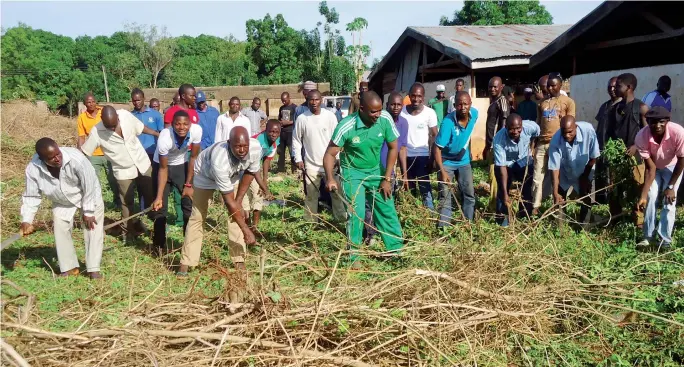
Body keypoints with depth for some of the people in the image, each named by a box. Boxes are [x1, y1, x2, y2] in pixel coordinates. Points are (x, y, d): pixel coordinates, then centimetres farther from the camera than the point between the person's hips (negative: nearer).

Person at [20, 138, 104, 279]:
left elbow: (90, 185, -28)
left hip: (90, 196, -3)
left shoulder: (76, 158, -40)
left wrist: (88, 212, -21)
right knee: (60, 229, 0)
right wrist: (26, 220, -23)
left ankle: (93, 269, -1)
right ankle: (69, 268, 14)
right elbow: (31, 196, -13)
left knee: (92, 228, -8)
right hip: (62, 201, 3)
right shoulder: (33, 168, -28)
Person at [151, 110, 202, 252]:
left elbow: (193, 158, -13)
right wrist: (159, 197, -28)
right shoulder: (164, 138, -34)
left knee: (189, 204, -1)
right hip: (162, 166, -2)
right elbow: (163, 169, -24)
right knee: (160, 207, -3)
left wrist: (188, 184, -11)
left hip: (182, 165, 2)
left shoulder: (196, 130, -29)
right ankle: (160, 245, 11)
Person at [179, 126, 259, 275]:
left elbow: (250, 172, -9)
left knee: (238, 213, -4)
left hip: (232, 175, 4)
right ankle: (185, 263, 7)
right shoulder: (219, 161, -46)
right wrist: (246, 230, -36)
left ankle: (239, 261, 3)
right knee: (197, 217, -3)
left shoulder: (256, 148, -34)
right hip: (205, 174, -4)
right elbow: (229, 201, -39)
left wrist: (239, 200, -9)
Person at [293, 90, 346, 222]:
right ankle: (311, 222, 19)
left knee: (336, 192, 8)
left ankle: (341, 219, 20)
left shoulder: (330, 116, -5)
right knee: (310, 195, 8)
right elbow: (296, 140, 4)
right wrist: (298, 159, -2)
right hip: (311, 164, 0)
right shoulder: (302, 118, -5)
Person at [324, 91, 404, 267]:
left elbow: (393, 148, -6)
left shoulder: (385, 119, -19)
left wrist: (387, 179, -7)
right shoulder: (346, 126, -26)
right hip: (353, 173, -3)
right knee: (356, 213, -10)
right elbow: (330, 154, -17)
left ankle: (396, 250, 21)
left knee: (387, 210, 7)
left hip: (376, 171, 3)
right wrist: (330, 178, -33)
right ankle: (353, 256, 4)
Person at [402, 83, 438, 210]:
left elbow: (434, 135, -3)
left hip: (422, 155, -2)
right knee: (408, 188, 11)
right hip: (405, 155, 3)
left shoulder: (429, 113, -8)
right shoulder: (401, 111, -4)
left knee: (425, 189, -5)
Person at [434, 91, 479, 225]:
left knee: (469, 195, 10)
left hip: (464, 161, 5)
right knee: (445, 197, -3)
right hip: (446, 162, -5)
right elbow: (437, 148, -27)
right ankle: (444, 227, 4)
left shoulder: (474, 113, -15)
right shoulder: (448, 122, -30)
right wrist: (442, 172, -34)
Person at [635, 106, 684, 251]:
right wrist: (643, 195, -30)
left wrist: (671, 186, -18)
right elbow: (650, 168, -25)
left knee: (669, 200, -11)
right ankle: (648, 237, 2)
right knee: (650, 198, -8)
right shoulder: (642, 137, -34)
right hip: (654, 166, 2)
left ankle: (665, 240, -5)